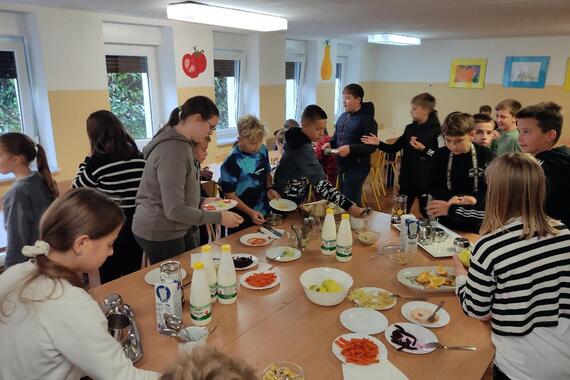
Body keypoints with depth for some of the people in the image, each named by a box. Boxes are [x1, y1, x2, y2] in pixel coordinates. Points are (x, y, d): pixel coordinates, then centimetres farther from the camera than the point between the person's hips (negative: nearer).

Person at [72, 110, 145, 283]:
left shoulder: (97, 161, -15)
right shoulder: (139, 157, -1)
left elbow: (76, 191, -2)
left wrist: (87, 161, 2)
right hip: (136, 227, 5)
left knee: (111, 283, 12)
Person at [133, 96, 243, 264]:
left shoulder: (179, 142, 6)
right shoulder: (173, 149, -24)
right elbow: (175, 210, -26)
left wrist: (201, 201, 6)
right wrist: (219, 217, -20)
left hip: (176, 230, 9)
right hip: (161, 234, -9)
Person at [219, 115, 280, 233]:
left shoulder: (263, 150, -3)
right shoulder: (232, 162, -20)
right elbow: (229, 195, -15)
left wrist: (269, 188, -5)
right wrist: (250, 212, -23)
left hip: (264, 214, 6)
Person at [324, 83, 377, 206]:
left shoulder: (367, 120, -13)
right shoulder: (342, 117, 9)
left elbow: (371, 147, -18)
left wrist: (350, 148, -29)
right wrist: (330, 143, 0)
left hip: (357, 167, -8)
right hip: (342, 165, 8)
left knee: (351, 201, -5)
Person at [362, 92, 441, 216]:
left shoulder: (436, 130, -11)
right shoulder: (410, 128, 7)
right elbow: (394, 148, 8)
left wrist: (424, 149, -28)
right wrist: (379, 143, -5)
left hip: (426, 181, -5)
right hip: (407, 179, 6)